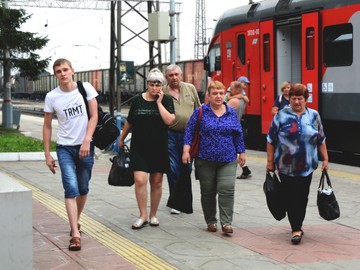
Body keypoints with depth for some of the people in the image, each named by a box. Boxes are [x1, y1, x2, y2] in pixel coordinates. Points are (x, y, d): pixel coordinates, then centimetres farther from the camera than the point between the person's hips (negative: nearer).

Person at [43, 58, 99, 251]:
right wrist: (47, 154, 1)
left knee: (83, 189, 13)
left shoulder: (86, 88, -5)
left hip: (85, 146, 1)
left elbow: (94, 116, -6)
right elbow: (47, 126, 4)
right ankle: (75, 234, -15)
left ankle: (76, 221, 37)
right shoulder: (51, 97, -3)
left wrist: (86, 140, -17)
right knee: (71, 189, -13)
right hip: (65, 148, -1)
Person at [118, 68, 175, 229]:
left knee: (156, 182, 8)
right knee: (140, 180, -13)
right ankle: (143, 216, -4)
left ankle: (153, 215, 22)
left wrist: (159, 102, -12)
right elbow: (129, 122, 16)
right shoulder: (137, 100, 4)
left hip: (159, 148, 0)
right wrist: (121, 139, 24)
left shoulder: (166, 101, 1)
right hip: (139, 148, 0)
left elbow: (169, 120, -15)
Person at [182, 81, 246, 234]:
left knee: (227, 190, -10)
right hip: (205, 160, -1)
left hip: (228, 160, 1)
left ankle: (226, 222, -6)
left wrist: (241, 152, 14)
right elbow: (189, 131, -1)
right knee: (208, 192, 7)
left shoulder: (231, 112, 7)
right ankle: (211, 221, 19)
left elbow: (238, 134, 13)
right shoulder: (201, 112, -1)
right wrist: (186, 151, -10)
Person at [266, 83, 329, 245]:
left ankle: (297, 226, 22)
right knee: (291, 198, -5)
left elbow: (321, 140, 11)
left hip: (307, 166, 3)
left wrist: (325, 159, 9)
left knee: (303, 197, 8)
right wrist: (270, 161, 0)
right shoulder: (281, 116, -2)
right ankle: (296, 229, -1)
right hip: (286, 167, -2)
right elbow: (271, 140, 1)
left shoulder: (314, 116, 6)